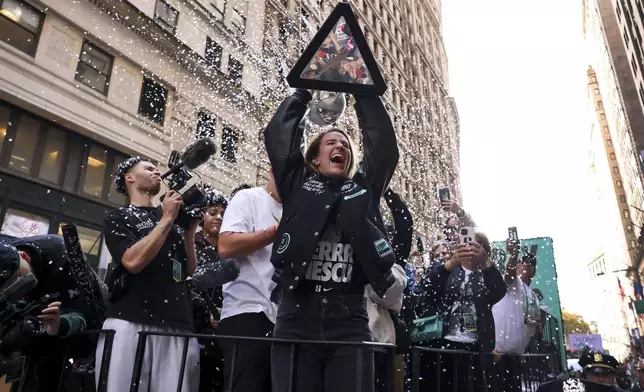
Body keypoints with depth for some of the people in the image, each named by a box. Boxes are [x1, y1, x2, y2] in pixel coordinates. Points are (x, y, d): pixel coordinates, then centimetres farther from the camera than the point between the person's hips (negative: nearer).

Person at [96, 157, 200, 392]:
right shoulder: (118, 218, 9)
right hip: (130, 322, -3)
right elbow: (133, 261, -9)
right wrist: (166, 219, -4)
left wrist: (189, 232, 5)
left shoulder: (173, 220, 21)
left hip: (177, 325, 3)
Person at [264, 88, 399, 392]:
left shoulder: (364, 189, 15)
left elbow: (382, 140, 11)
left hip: (350, 322, 1)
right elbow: (278, 134, 7)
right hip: (297, 319, -1)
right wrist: (305, 91, 18)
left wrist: (362, 91, 17)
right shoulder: (298, 185, 11)